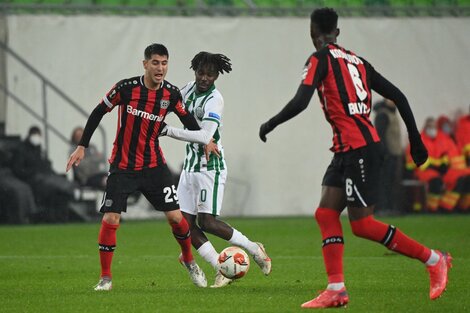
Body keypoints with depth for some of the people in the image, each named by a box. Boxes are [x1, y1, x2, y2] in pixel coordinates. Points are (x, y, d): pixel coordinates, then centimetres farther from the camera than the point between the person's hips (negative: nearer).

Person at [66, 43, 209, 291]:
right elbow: (98, 113, -3)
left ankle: (188, 260, 25)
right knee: (110, 219, -11)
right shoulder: (126, 88, -14)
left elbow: (187, 119, 12)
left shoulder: (171, 94, -5)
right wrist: (82, 146, -4)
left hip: (153, 165, 2)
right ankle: (105, 277, 3)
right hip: (122, 166, -2)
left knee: (175, 216, -3)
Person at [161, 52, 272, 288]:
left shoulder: (214, 100, -18)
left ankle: (253, 249, 7)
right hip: (190, 165, 8)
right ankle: (223, 271, 2)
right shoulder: (191, 88, 5)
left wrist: (169, 131, -32)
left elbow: (205, 136, -30)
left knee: (206, 222, -13)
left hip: (210, 167, -8)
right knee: (186, 223, -2)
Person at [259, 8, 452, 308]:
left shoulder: (320, 59, -5)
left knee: (362, 224, -4)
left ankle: (433, 259, 2)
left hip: (359, 149, -9)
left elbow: (300, 103, -16)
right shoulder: (358, 61, 17)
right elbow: (398, 97, 16)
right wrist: (416, 139, 22)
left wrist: (269, 125, 1)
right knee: (326, 213, 6)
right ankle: (336, 289, 1)